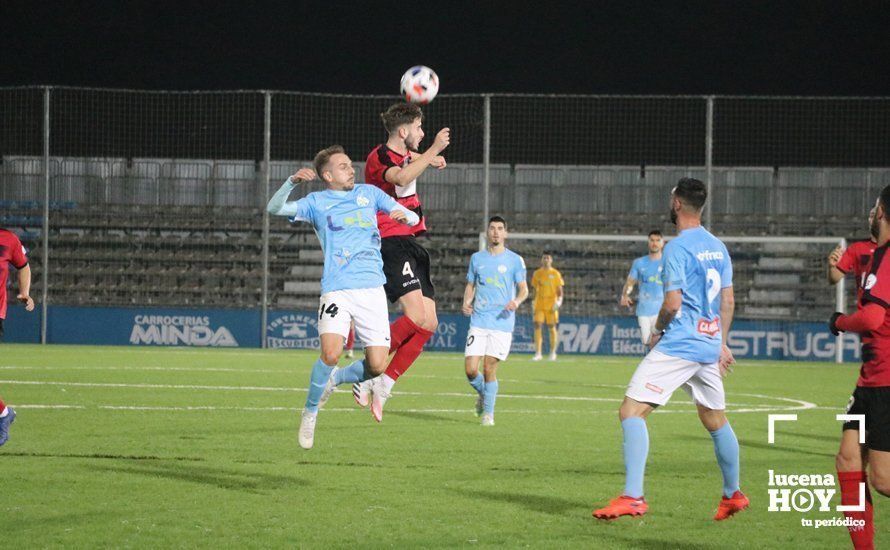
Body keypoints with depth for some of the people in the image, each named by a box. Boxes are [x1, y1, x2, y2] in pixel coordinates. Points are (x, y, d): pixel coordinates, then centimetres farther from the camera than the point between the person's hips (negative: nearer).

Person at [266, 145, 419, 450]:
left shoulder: (369, 193, 15)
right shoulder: (317, 202, 9)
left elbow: (413, 218, 16)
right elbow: (275, 209, -3)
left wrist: (404, 215, -8)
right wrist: (292, 181, -19)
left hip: (372, 288, 3)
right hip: (336, 289, -3)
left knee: (377, 366, -7)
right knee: (331, 354, -24)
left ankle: (336, 379, 26)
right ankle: (310, 412, 0)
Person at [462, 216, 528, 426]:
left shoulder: (515, 260, 4)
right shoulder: (477, 258, 12)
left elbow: (523, 289, 5)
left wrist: (517, 301, -16)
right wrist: (466, 303, -1)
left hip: (502, 323, -2)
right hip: (478, 321, 2)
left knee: (489, 369, -7)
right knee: (470, 369, -7)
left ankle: (488, 413, 8)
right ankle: (482, 393, 25)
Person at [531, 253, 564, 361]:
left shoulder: (556, 274, 2)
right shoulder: (537, 273, 9)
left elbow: (559, 290, 2)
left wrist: (559, 301, -13)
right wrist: (534, 302, 12)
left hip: (551, 305, -2)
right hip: (539, 304, 2)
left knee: (552, 328, 4)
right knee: (538, 327, -8)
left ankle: (553, 352, 17)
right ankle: (538, 353, -7)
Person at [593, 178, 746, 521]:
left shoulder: (677, 247, -12)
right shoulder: (718, 247, 11)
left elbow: (672, 303, -17)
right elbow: (727, 301, 16)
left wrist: (658, 331, 1)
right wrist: (722, 344, 24)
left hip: (678, 345, -8)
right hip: (709, 345, 8)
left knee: (632, 410, -11)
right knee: (716, 419, 21)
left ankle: (632, 496, -21)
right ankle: (733, 495, 31)